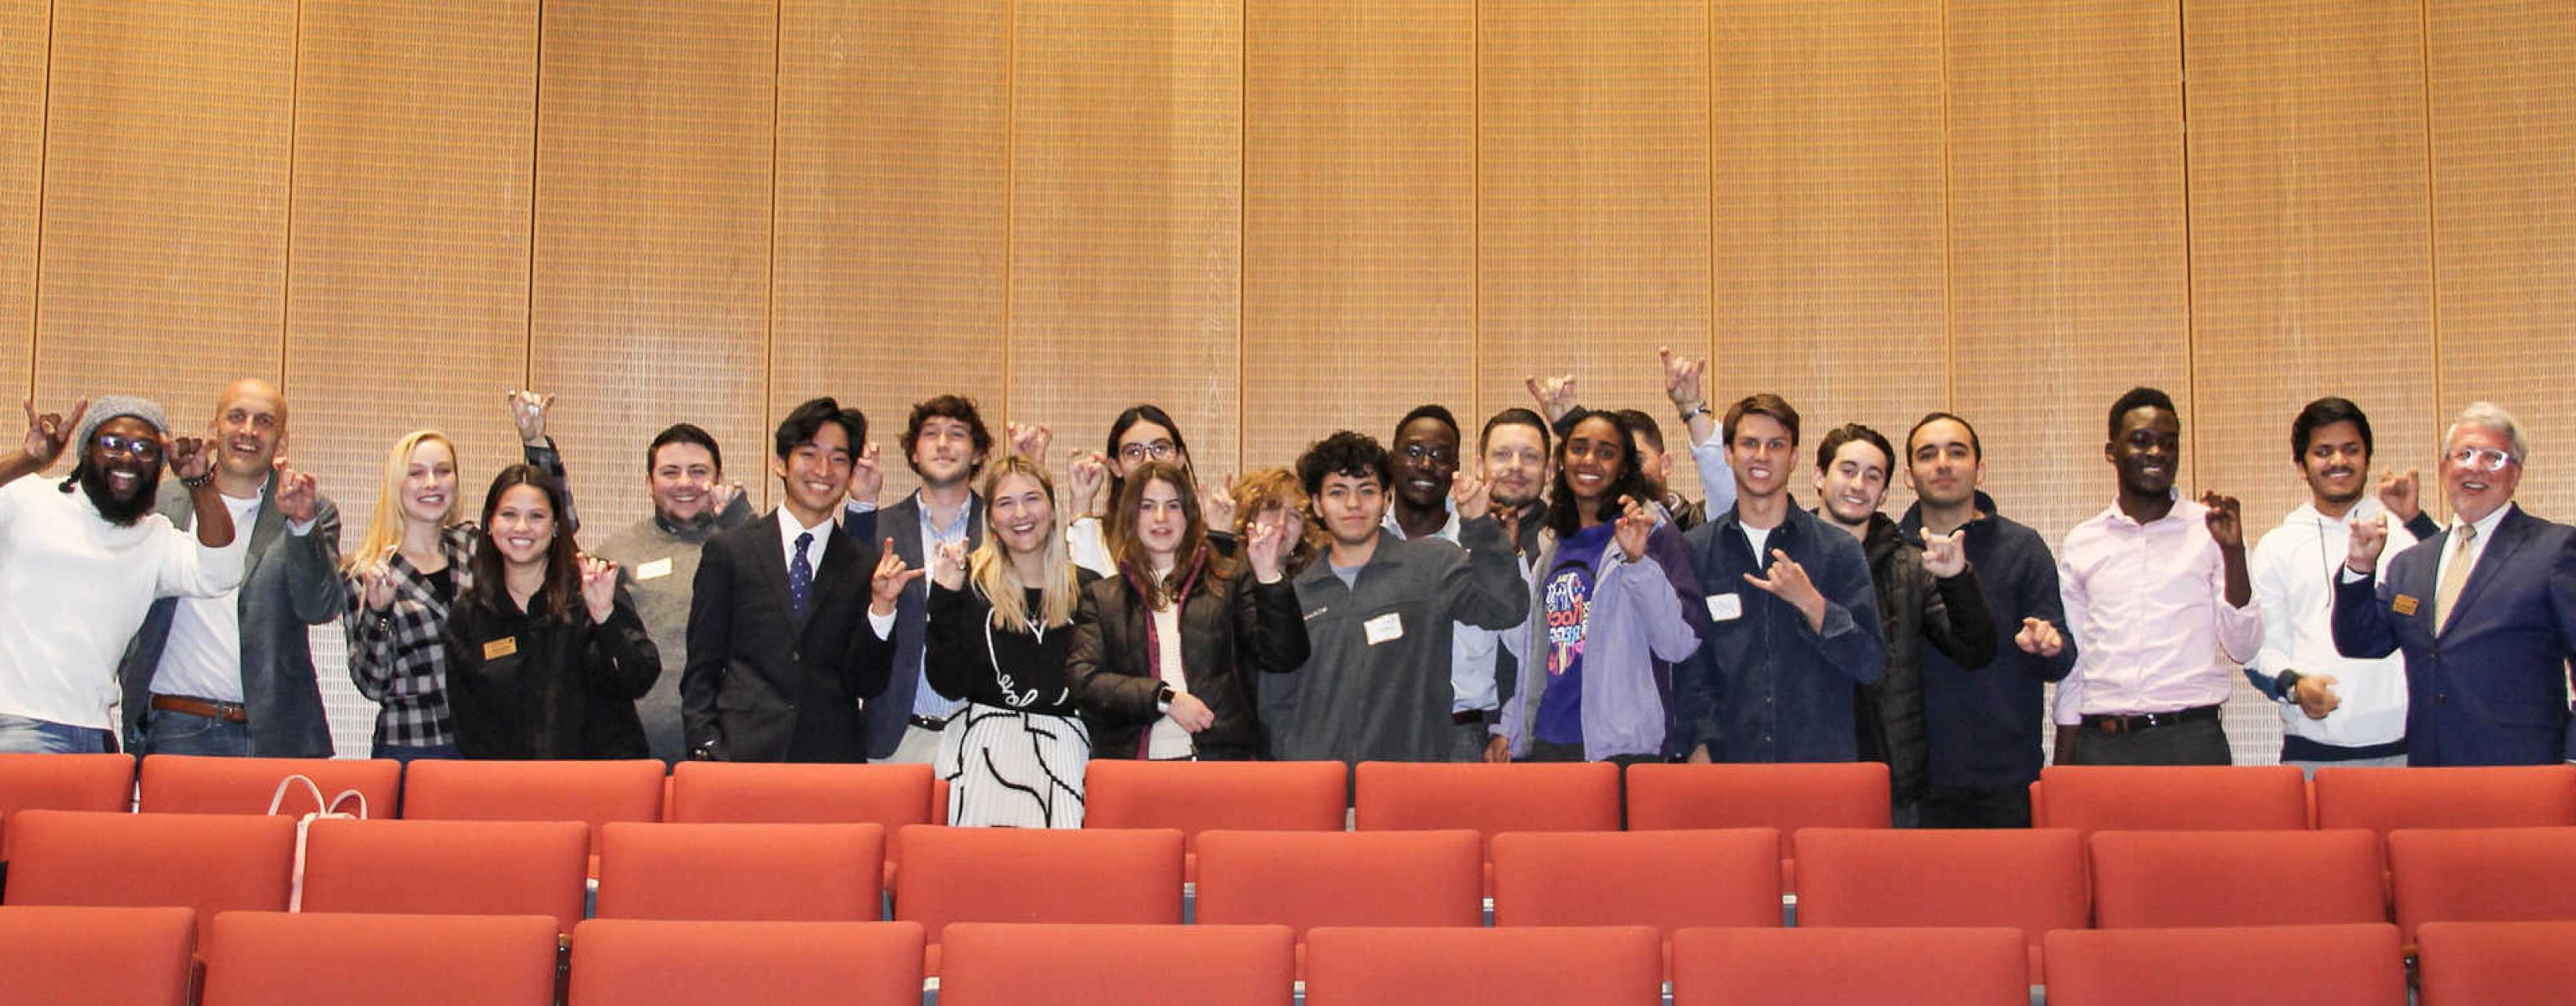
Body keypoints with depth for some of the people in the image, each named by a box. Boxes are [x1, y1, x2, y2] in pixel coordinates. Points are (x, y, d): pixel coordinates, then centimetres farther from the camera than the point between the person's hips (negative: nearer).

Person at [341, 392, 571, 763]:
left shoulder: (472, 545, 9)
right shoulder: (362, 573, 0)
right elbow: (373, 684, -3)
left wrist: (535, 442, -6)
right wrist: (378, 611, -19)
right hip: (409, 750, -2)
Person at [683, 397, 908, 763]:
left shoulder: (869, 564, 8)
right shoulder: (727, 551, 7)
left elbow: (869, 685, 5)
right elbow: (701, 671, 7)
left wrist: (882, 606, -8)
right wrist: (707, 750, -4)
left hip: (835, 760, 1)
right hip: (743, 755, -1)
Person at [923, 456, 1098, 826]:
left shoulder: (1086, 587, 11)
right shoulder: (970, 582, 7)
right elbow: (949, 683, -2)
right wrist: (945, 599, -6)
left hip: (1062, 747, 1)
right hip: (984, 742, -1)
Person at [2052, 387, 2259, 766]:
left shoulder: (2210, 529, 6)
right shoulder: (2080, 544, 11)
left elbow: (2244, 649, 2)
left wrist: (2233, 551, -10)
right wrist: (2063, 765, 10)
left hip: (2193, 739, -1)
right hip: (2102, 744, 1)